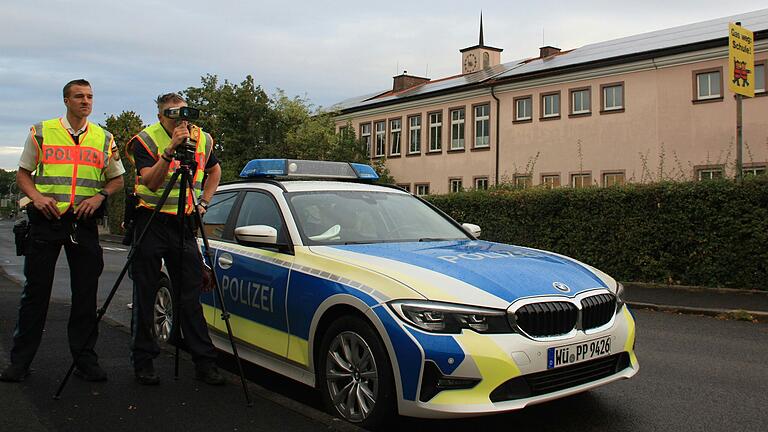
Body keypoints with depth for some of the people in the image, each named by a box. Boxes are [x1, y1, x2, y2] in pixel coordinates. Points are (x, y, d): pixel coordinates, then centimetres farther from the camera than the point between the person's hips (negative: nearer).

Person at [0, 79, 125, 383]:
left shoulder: (104, 139, 11)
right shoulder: (41, 132, 7)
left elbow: (117, 179, 15)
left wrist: (100, 195, -4)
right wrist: (36, 196, -9)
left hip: (84, 221, 2)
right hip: (45, 219, -1)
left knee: (86, 293, 3)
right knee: (36, 291, 2)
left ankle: (85, 358, 13)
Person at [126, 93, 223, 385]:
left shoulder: (202, 139, 6)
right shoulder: (146, 140, -7)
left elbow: (214, 170, 23)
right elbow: (151, 182, -21)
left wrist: (203, 202, 9)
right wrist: (171, 149, -30)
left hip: (184, 222, 3)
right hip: (151, 221, -3)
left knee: (190, 295, 5)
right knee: (145, 295, 3)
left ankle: (204, 362, 9)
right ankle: (143, 362, 15)